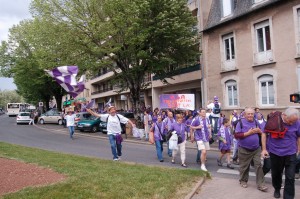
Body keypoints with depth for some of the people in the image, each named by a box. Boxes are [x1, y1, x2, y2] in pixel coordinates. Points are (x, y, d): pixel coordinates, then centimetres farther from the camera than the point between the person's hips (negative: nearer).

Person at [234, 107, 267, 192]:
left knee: (259, 165, -2)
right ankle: (243, 181, 29)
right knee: (244, 167, 9)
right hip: (244, 150, -3)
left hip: (256, 149, 3)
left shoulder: (256, 122, 5)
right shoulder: (241, 122, -9)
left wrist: (259, 131, -9)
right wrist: (248, 133, -20)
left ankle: (260, 184, 7)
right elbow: (236, 135, -16)